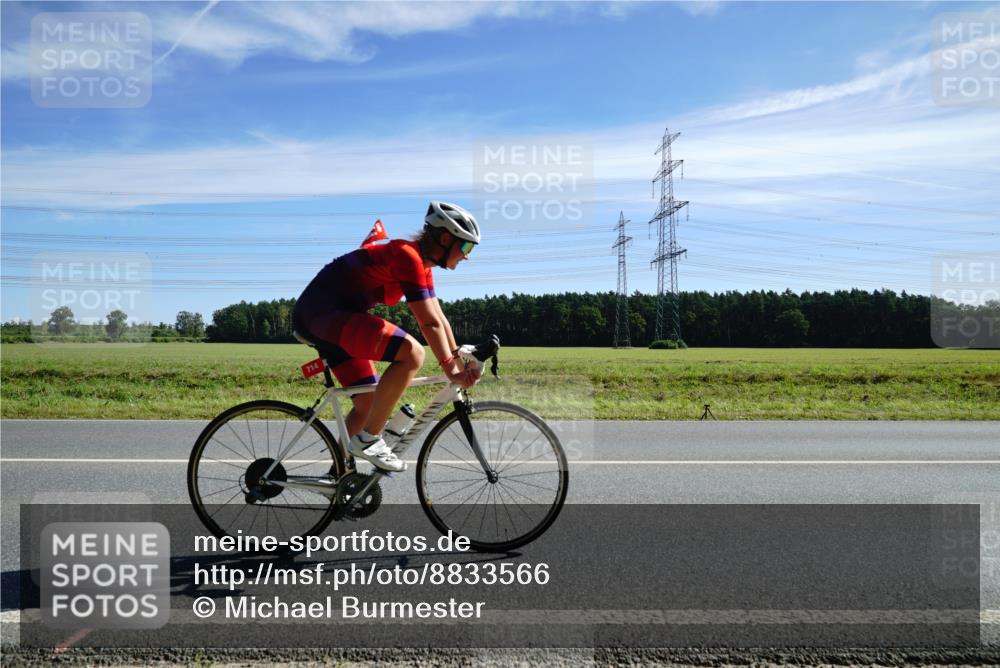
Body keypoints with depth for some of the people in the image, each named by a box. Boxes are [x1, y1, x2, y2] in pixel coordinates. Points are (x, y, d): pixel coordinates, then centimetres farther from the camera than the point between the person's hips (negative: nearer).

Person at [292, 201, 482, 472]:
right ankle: (368, 440, -16)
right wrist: (450, 370, -19)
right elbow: (430, 324, -21)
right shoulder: (409, 257, -18)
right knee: (412, 353, -26)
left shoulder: (421, 265, 12)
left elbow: (439, 319, 11)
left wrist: (460, 364, 6)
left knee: (368, 402, 11)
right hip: (324, 311, -11)